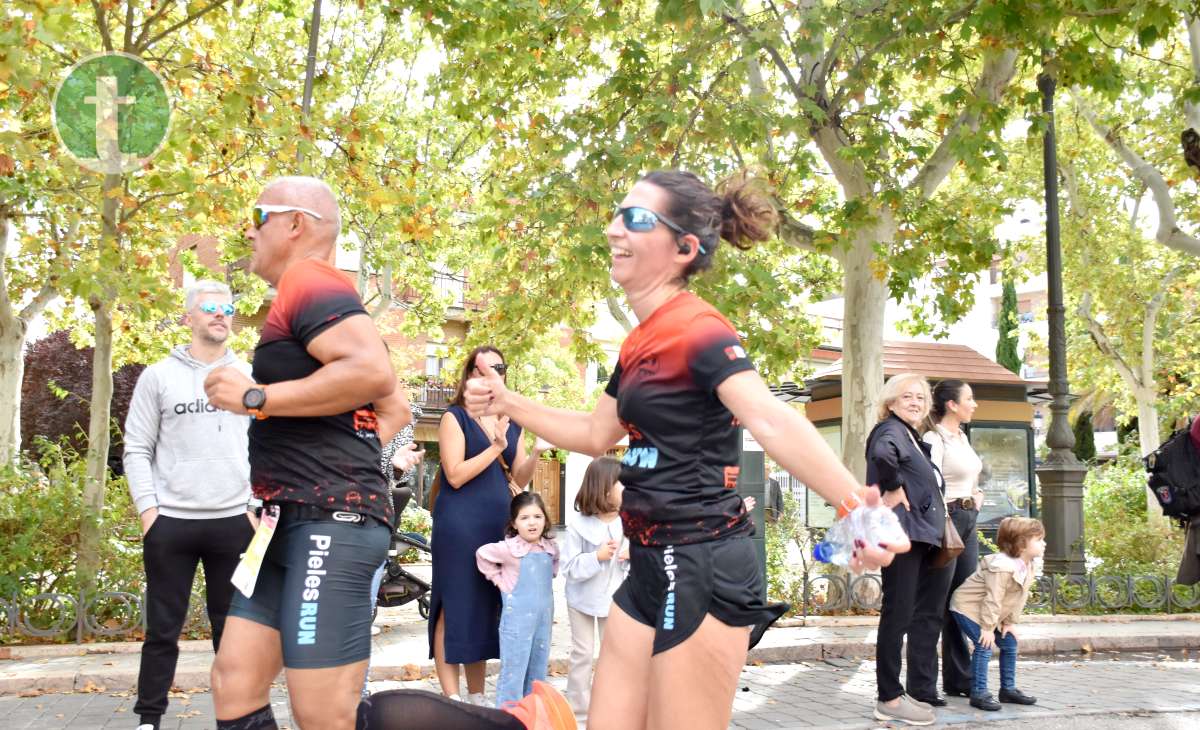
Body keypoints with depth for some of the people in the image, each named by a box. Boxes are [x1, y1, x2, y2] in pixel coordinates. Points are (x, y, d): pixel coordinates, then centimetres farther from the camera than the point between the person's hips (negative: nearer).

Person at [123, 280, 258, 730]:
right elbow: (137, 450, 2)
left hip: (235, 522, 1)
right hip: (171, 523, -1)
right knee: (163, 628, 6)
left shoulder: (249, 377, 9)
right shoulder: (158, 376, 3)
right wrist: (148, 511, -7)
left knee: (233, 626, 8)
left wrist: (257, 507, 0)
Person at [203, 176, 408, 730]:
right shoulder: (319, 299, 23)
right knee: (234, 685, 10)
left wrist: (257, 399, -18)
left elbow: (375, 372, -27)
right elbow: (396, 408, 29)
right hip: (294, 524, 11)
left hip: (331, 521, -11)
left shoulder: (308, 281, -8)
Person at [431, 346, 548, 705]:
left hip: (498, 525, 6)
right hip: (460, 524, -6)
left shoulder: (512, 424, 13)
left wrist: (536, 452, -7)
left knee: (487, 607, 9)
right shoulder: (455, 417, -3)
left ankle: (477, 696, 17)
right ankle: (451, 698, 0)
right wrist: (495, 448, -16)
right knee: (455, 607, -4)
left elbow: (519, 479, 10)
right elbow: (455, 475, -12)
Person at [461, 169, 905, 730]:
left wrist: (851, 504, -48)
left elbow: (771, 422, -33)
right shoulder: (643, 340, 12)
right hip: (653, 565, 9)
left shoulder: (699, 331, -16)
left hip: (702, 568, -9)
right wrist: (507, 404, 19)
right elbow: (597, 434, 25)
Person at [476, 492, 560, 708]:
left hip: (544, 616, 6)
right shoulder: (509, 548, -14)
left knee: (538, 670, 16)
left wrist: (549, 576, 9)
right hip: (517, 617, -6)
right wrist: (498, 579, -4)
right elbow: (482, 554, -3)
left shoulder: (550, 547, 2)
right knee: (513, 672, -3)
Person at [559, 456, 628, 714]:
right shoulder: (579, 525, -20)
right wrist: (597, 557, -31)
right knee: (583, 653, 7)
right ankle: (578, 704, 21)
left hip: (613, 597, 3)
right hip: (583, 597, -3)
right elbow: (568, 568, -19)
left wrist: (634, 555, -20)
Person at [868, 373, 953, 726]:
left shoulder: (914, 439, 21)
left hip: (923, 537, 10)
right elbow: (882, 453, -34)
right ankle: (890, 698, -1)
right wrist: (893, 489, -23)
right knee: (899, 614, -6)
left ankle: (922, 692, 20)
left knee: (928, 615, 12)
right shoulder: (890, 431, -9)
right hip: (901, 533, -10)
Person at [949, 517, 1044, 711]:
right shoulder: (1002, 566, -31)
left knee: (1009, 643, 9)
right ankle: (979, 693, -14)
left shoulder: (1028, 567, -1)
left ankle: (1008, 689, 21)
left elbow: (1021, 598, 6)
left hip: (991, 612, 10)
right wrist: (987, 628, -26)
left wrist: (1010, 622, 2)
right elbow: (993, 599, -29)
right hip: (968, 607, -10)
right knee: (985, 645, -19)